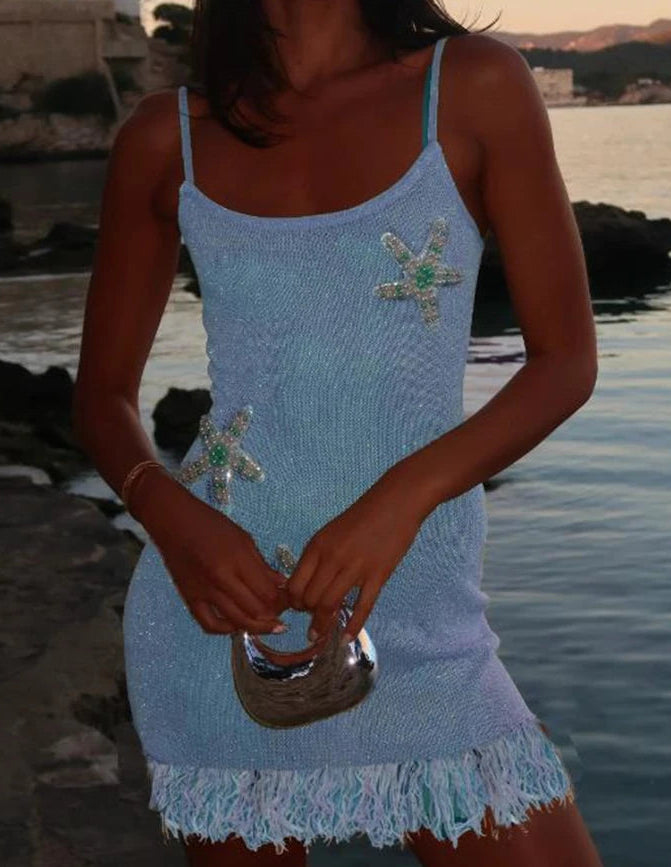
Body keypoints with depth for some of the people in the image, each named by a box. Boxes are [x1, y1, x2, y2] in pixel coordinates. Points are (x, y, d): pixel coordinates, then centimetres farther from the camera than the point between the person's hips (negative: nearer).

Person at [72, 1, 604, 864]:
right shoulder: (167, 137, 2)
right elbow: (103, 392, 8)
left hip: (417, 627, -1)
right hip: (215, 619, 1)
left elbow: (567, 359, -3)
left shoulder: (474, 88, -3)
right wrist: (170, 517, -13)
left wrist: (404, 494, -19)